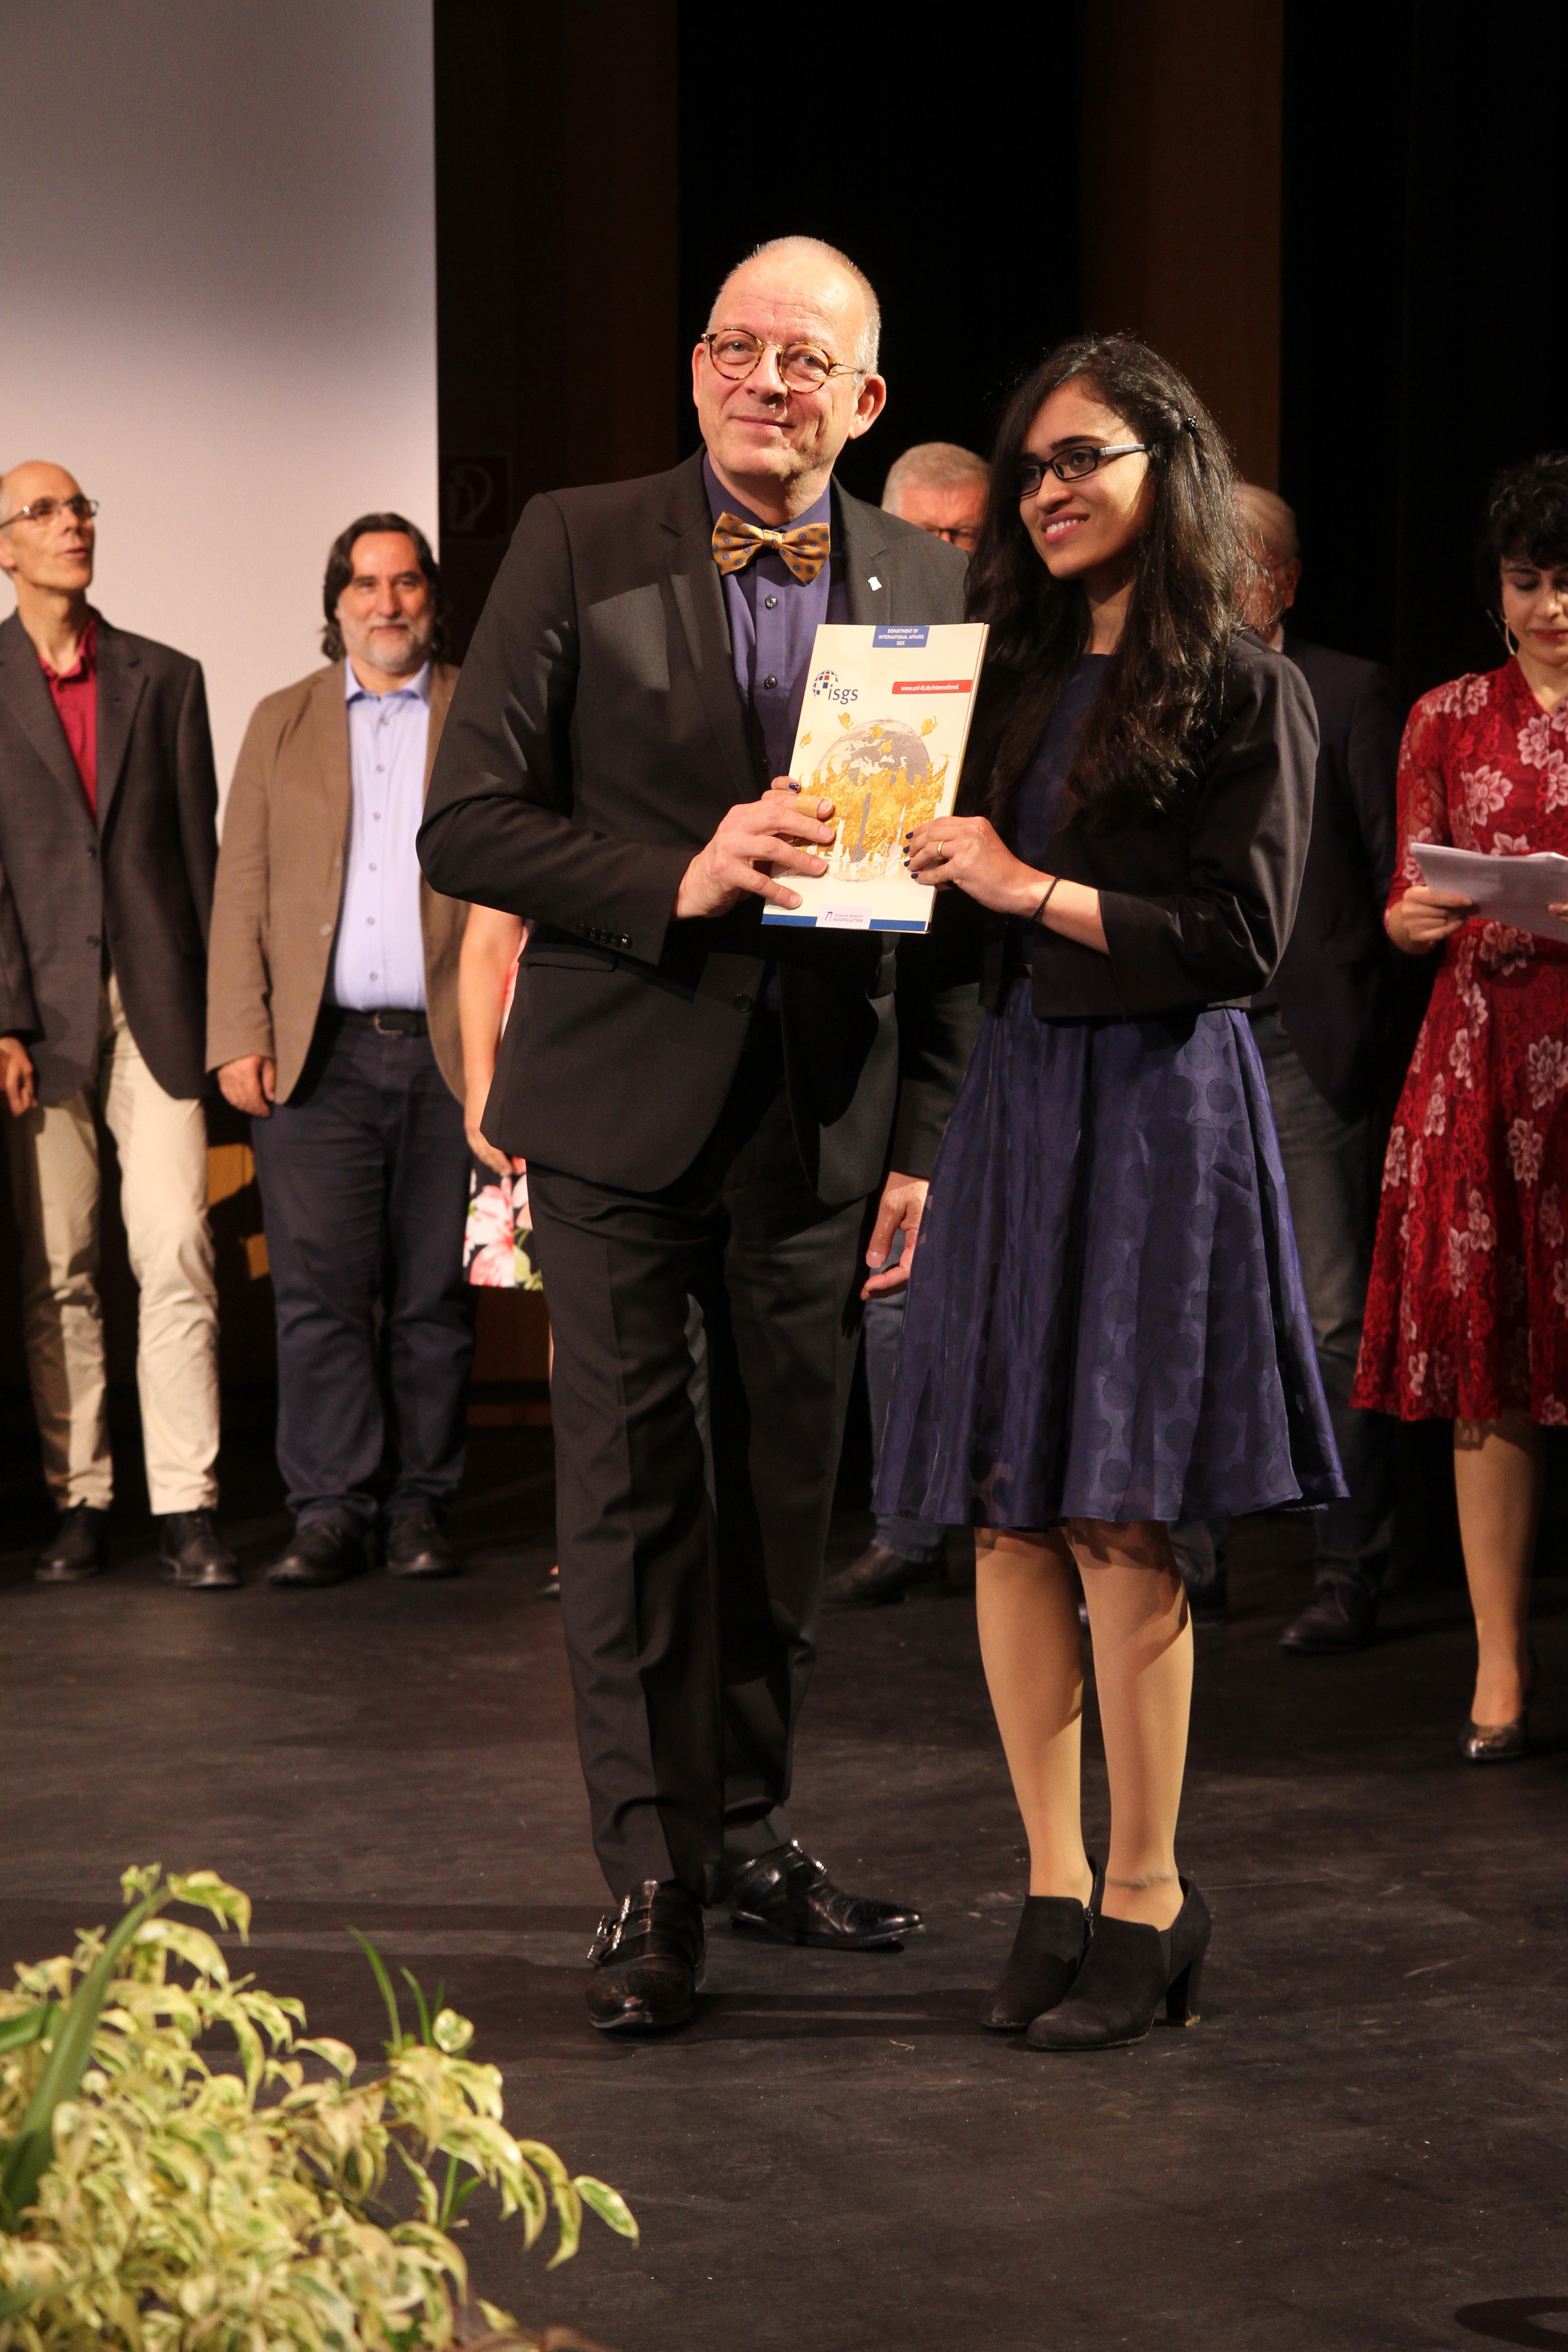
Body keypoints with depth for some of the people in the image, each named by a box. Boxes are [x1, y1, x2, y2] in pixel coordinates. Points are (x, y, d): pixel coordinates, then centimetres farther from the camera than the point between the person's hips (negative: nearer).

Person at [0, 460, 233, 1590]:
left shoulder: (166, 678, 12)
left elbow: (198, 845, 12)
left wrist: (219, 1005, 7)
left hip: (158, 1003, 1)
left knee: (178, 1253, -7)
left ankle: (188, 1503, -5)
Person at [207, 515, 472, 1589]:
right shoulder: (283, 723, 14)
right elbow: (241, 889, 10)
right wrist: (241, 1039, -1)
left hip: (450, 1050, -1)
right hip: (318, 1055, 1)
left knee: (436, 1296, 2)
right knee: (321, 1291, -4)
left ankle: (420, 1503, 11)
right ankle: (333, 1509, 1)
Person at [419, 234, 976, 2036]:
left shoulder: (928, 588, 5)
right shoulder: (577, 548, -2)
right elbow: (466, 821, -7)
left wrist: (923, 1136, 4)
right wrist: (677, 880, -21)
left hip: (824, 1118, 3)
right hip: (623, 1098, -3)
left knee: (787, 1494, 11)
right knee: (631, 1490, -1)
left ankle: (750, 1831, 26)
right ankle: (648, 1878, 7)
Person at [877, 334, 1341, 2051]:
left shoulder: (1243, 694, -2)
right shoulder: (1015, 682, 16)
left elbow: (1242, 938, -9)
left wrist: (1036, 889, -12)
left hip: (1157, 1108, -6)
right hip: (1010, 1098, 6)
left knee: (1116, 1519, -6)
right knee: (1006, 1512, 3)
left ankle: (1147, 1901, 5)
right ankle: (1055, 1891, 11)